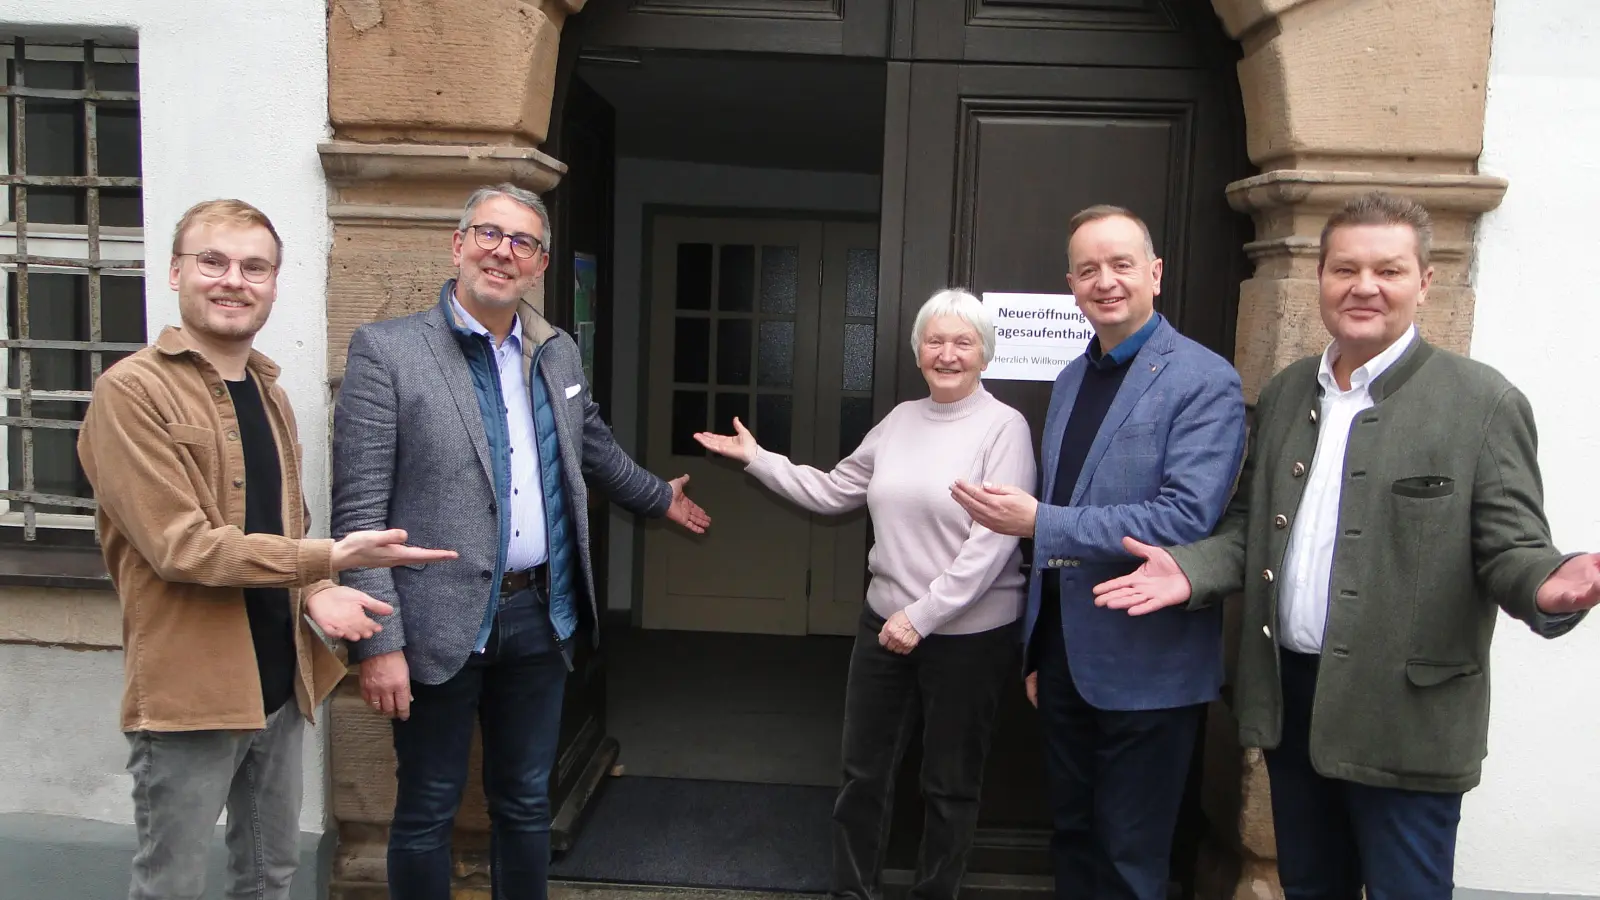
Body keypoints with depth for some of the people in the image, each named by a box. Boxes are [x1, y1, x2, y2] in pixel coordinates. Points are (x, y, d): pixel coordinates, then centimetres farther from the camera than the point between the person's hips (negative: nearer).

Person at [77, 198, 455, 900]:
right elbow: (180, 545, -20)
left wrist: (316, 594, -3)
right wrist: (331, 559, -25)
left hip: (280, 679, 7)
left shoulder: (267, 394, 10)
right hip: (190, 687, -7)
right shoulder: (131, 391, -13)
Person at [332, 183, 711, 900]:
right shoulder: (385, 350, -9)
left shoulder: (558, 352, 8)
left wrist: (658, 496, 37)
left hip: (540, 617, 5)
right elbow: (359, 510, -13)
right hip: (442, 624, -5)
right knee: (427, 812, 11)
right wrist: (379, 643, -17)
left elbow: (594, 445, 26)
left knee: (526, 801, 18)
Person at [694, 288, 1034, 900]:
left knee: (950, 783, 12)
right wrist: (756, 458, 7)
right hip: (885, 620, 5)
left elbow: (993, 541, -18)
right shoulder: (900, 419, 7)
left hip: (970, 633, -5)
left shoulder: (1004, 427, -11)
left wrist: (922, 616, -19)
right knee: (862, 773, 14)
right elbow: (831, 492, 13)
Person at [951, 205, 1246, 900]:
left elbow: (1186, 520, -23)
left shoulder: (1204, 381, -12)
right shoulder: (1071, 380, 10)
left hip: (1146, 667, -6)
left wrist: (1039, 522, -22)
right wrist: (1038, 650, 16)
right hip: (1065, 654, 7)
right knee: (1071, 838, 20)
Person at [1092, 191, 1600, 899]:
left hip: (1404, 718, -5)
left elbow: (1509, 547, -9)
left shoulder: (1483, 402, -7)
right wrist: (1190, 571, -4)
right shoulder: (1286, 393, 9)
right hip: (1289, 701, 5)